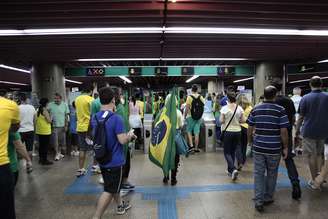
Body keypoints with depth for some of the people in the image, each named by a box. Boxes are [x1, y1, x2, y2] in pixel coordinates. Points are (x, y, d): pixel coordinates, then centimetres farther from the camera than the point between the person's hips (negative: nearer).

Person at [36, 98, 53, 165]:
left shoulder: (38, 110, 9)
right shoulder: (45, 110, -14)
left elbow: (36, 120, 14)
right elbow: (49, 121, -14)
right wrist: (50, 116, 3)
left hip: (39, 131, 8)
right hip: (45, 131, -8)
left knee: (41, 145, 14)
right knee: (45, 146, -2)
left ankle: (41, 159, 21)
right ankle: (44, 160, 3)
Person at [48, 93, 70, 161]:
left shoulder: (65, 105, 0)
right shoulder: (50, 105, -5)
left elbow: (66, 116, 3)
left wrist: (66, 125, 1)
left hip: (62, 126, 2)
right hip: (54, 126, -2)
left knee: (61, 140, 11)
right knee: (55, 140, -2)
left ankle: (60, 153, 27)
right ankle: (57, 154, 7)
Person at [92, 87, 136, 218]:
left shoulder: (94, 118, 0)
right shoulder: (116, 118, -22)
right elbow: (122, 140, -24)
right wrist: (130, 135, -2)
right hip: (115, 160, -8)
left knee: (113, 185, 25)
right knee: (109, 190, 4)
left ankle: (120, 205, 44)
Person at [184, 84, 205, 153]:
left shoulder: (189, 97, -10)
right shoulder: (201, 97, 2)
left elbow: (187, 108, -14)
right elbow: (203, 107, 8)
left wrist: (185, 116, -3)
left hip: (191, 116, -3)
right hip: (199, 117, 3)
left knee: (189, 131, 10)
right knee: (197, 132, 6)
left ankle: (191, 145, -3)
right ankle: (196, 148, 11)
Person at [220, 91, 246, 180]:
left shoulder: (225, 108, -12)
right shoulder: (240, 108, -1)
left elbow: (221, 121, -15)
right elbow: (243, 120, 2)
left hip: (227, 132, -4)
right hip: (237, 132, 4)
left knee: (227, 152, 5)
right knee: (233, 151, 17)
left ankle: (233, 169, -14)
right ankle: (230, 170, 26)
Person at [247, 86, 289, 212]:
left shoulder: (255, 109, 1)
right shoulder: (280, 110, -7)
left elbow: (250, 128, 4)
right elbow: (284, 131, -10)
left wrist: (250, 141, 18)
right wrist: (285, 147, 0)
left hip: (258, 147, 2)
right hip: (274, 149, -1)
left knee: (259, 173, 7)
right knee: (272, 174, 15)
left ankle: (258, 201, 5)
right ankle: (268, 198, 28)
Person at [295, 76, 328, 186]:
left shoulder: (305, 98, -9)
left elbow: (301, 117, -7)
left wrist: (297, 130, 3)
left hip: (309, 131, -3)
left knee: (311, 156, 6)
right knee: (319, 154, 18)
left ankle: (314, 180, 12)